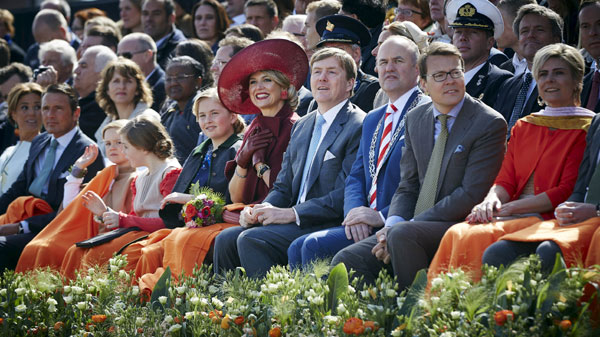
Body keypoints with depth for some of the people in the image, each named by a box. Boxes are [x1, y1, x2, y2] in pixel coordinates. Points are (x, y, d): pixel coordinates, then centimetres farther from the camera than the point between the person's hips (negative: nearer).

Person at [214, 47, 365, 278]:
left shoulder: (359, 127, -7)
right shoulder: (302, 126, 21)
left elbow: (345, 196, -16)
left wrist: (291, 214, -19)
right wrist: (260, 210, -1)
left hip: (330, 225, -8)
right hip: (295, 222, 8)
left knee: (251, 240, -25)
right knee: (226, 239, -9)